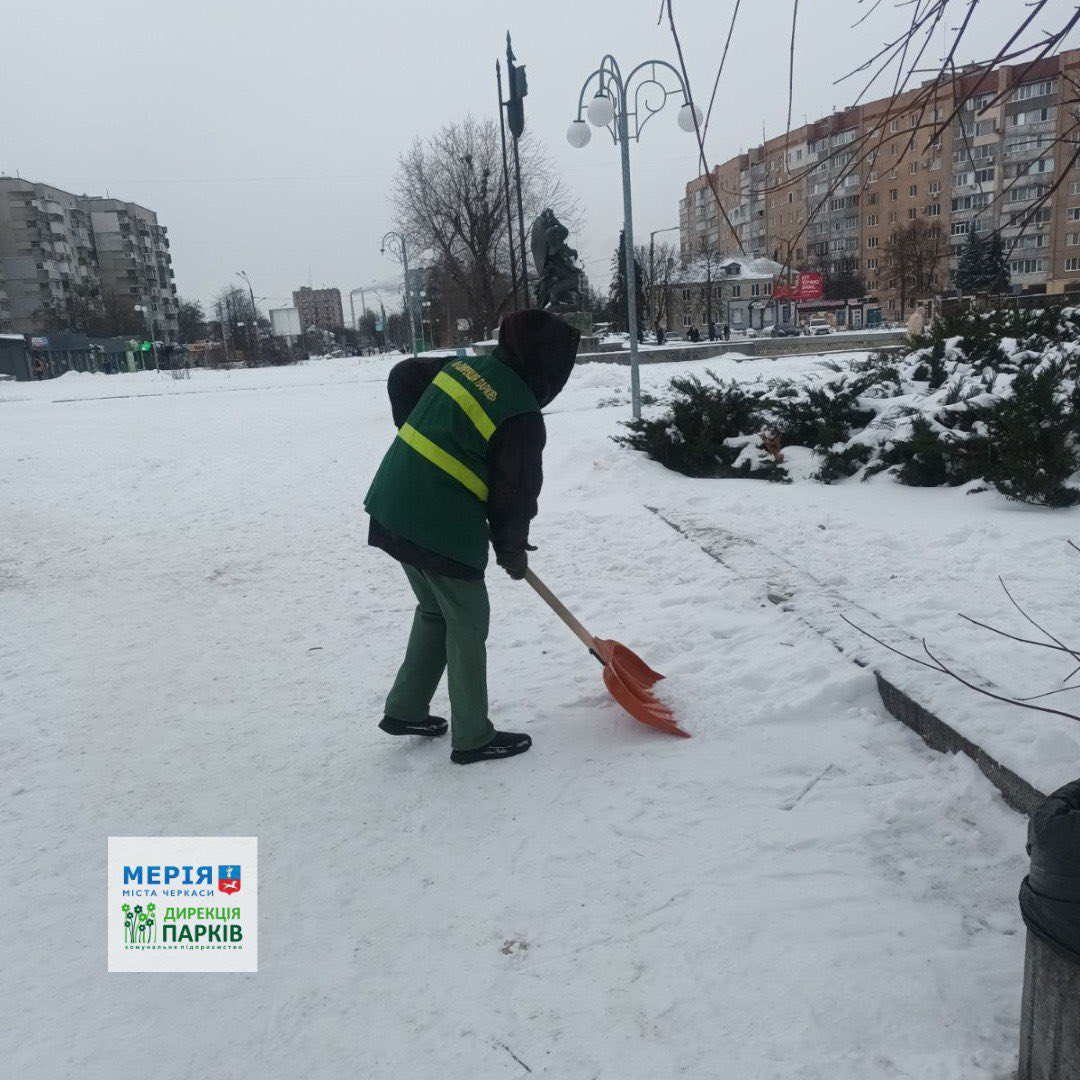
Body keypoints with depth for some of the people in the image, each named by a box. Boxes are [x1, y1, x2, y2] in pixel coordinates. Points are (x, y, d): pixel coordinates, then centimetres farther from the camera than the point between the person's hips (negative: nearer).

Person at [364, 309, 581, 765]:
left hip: (391, 510, 8)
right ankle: (473, 738, 20)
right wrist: (513, 552, 8)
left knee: (435, 610, 24)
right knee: (468, 625, 8)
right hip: (443, 531, -8)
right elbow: (516, 493, -9)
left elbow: (402, 375, 19)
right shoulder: (523, 415, -15)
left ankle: (405, 710, 34)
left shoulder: (465, 364, 7)